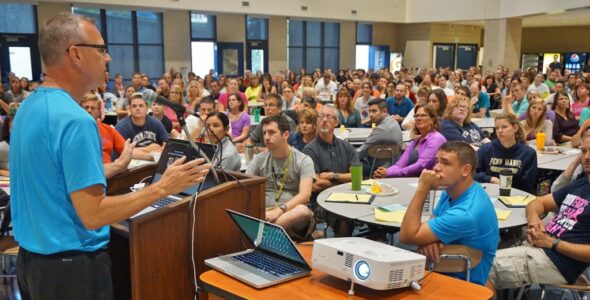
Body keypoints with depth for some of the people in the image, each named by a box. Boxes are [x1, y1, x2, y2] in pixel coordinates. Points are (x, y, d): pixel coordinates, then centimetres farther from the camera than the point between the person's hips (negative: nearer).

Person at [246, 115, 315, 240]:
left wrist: (279, 210, -26)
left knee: (303, 211, -38)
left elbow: (305, 195, -10)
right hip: (265, 212, 1)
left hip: (291, 212, -1)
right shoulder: (259, 159, 13)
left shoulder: (303, 160, 4)